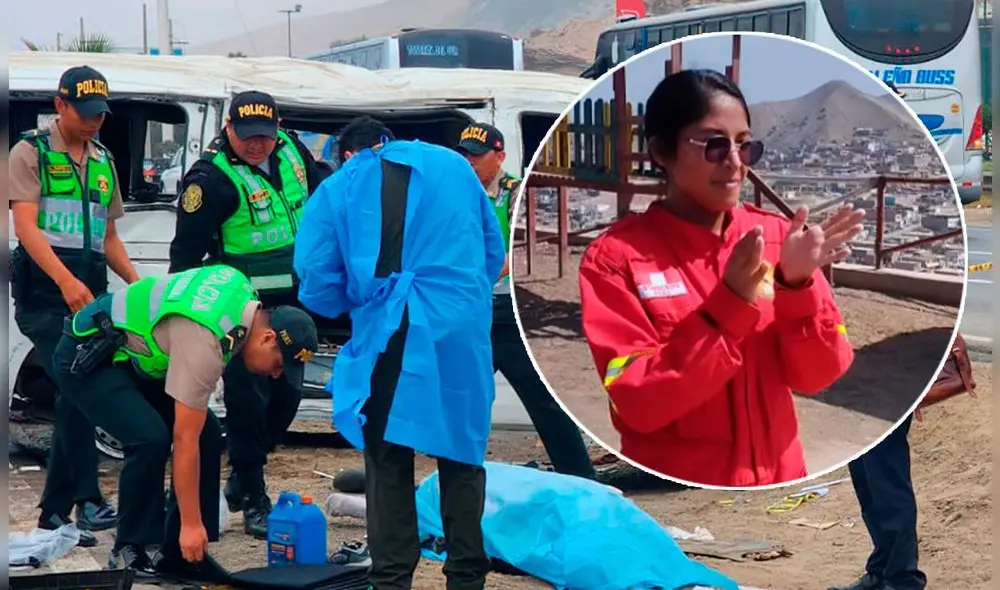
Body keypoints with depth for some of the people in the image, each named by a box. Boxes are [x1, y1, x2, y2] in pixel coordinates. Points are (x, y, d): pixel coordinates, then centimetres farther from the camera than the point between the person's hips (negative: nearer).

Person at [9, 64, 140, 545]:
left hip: (90, 292, 6)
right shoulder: (31, 153, 1)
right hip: (45, 292, -6)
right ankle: (87, 500, -20)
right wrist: (66, 281, -26)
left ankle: (54, 512, 12)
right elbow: (26, 226, -11)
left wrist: (138, 284, 7)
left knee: (74, 396, 5)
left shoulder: (104, 162, 20)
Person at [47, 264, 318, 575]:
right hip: (87, 359, -10)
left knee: (207, 434, -2)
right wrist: (191, 523, -26)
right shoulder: (205, 343, -33)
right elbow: (185, 440, -30)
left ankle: (178, 553, 4)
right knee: (151, 439, -28)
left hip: (130, 354, 10)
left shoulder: (242, 295, -7)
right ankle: (128, 551, -9)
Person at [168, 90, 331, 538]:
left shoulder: (291, 150, 2)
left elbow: (320, 186, 23)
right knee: (248, 400, -7)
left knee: (286, 394, 13)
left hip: (291, 299, 8)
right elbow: (186, 251, -15)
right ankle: (253, 501, 4)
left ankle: (241, 479, 29)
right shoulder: (211, 179, -18)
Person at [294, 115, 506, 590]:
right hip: (463, 336, 2)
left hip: (389, 339, -2)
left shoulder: (337, 189, 8)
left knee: (388, 464, 8)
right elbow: (493, 251, 16)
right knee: (462, 456, 12)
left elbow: (317, 283, 4)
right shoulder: (453, 165, 15)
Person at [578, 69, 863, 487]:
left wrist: (797, 285, -20)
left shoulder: (776, 236, -1)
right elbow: (639, 404, -18)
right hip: (672, 487, -3)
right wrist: (729, 307, -25)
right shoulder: (614, 257, -11)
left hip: (777, 478, 3)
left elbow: (817, 375, -4)